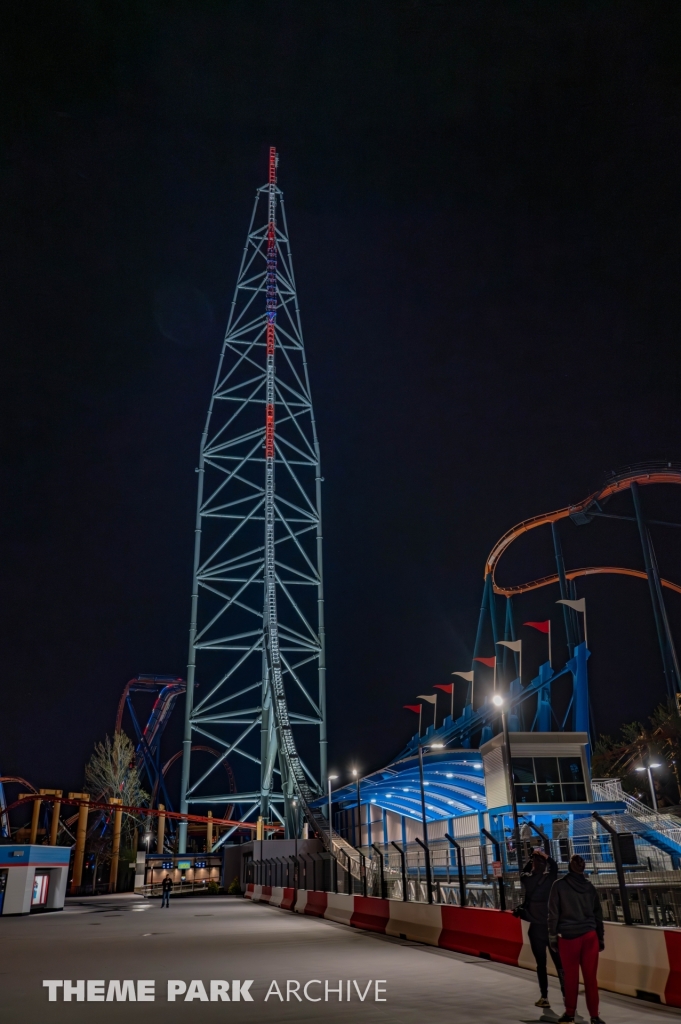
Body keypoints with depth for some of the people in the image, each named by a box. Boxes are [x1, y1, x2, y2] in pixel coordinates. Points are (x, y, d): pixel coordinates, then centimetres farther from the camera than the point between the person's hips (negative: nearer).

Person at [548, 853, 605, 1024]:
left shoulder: (559, 885, -3)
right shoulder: (589, 886, 6)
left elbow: (553, 913, -4)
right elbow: (598, 914, 9)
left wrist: (552, 935, 2)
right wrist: (601, 938, 16)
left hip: (568, 937, -2)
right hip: (589, 936, 2)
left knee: (571, 977, 7)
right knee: (590, 977, 6)